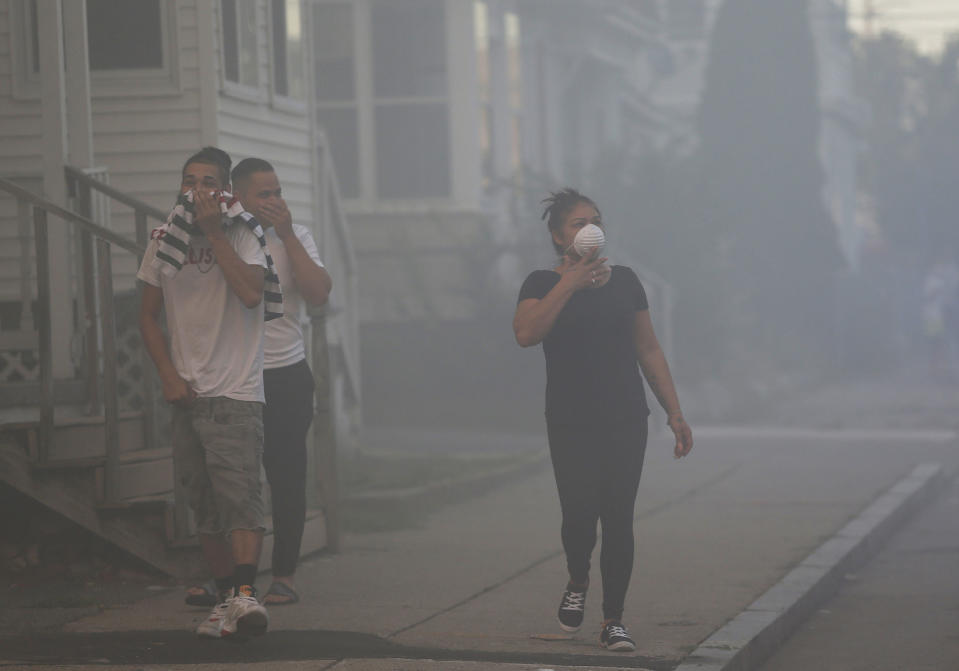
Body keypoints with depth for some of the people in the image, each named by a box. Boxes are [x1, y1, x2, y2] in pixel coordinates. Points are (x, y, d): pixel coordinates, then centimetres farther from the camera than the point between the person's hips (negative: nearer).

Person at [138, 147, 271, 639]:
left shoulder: (242, 237, -1)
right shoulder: (164, 241, 10)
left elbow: (250, 292, -21)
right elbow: (149, 314, 15)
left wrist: (212, 231, -16)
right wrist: (169, 375, 3)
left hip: (236, 394, -5)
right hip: (186, 395, 5)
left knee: (240, 494, -18)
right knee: (204, 506, 8)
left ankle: (245, 593, -27)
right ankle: (226, 598, 15)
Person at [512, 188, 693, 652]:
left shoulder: (623, 282, 10)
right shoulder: (544, 284, 1)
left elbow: (649, 350, 13)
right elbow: (526, 333, -19)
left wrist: (675, 413, 8)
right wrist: (570, 282, -20)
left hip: (626, 422, 2)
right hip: (571, 425, -2)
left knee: (618, 519, -1)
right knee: (579, 514, -13)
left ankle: (613, 620, 9)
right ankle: (577, 581, 19)